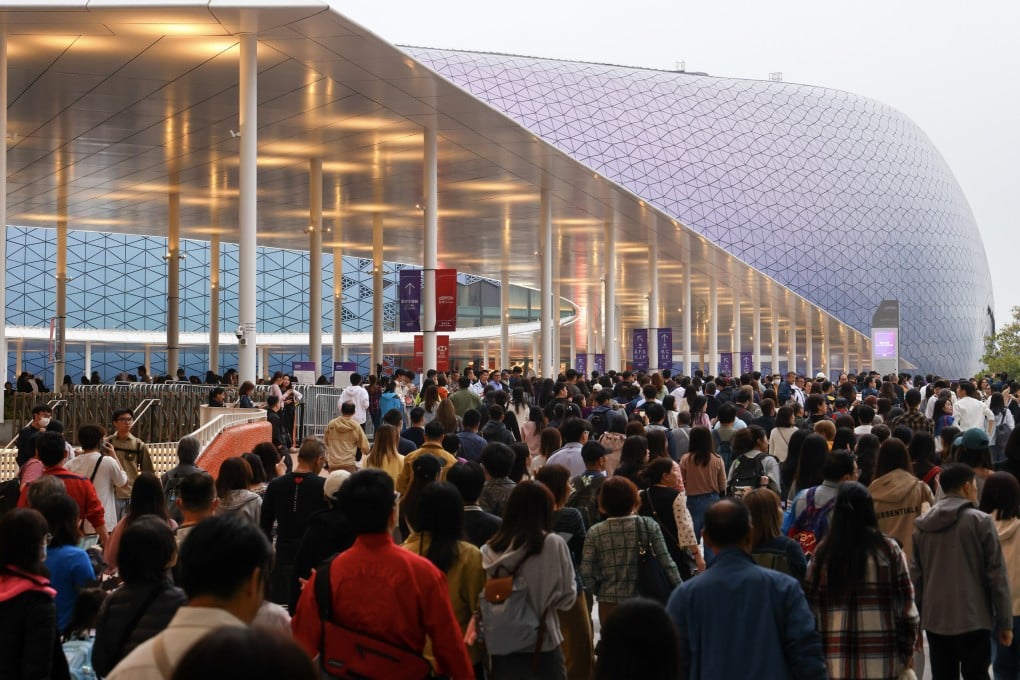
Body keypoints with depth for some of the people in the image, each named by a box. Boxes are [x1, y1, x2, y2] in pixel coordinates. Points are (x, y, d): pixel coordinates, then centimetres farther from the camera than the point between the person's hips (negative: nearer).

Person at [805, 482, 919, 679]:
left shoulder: (823, 552, -1)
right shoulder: (889, 549, -3)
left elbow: (809, 606, 2)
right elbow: (907, 605, -1)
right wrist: (908, 650, 11)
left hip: (835, 664, 1)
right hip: (883, 663, -1)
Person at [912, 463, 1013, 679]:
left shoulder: (922, 525, 7)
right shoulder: (981, 521, -7)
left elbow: (915, 575, 9)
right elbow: (997, 575, -7)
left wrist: (916, 620, 16)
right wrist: (1005, 623, -2)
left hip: (935, 622, 4)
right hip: (973, 621, -4)